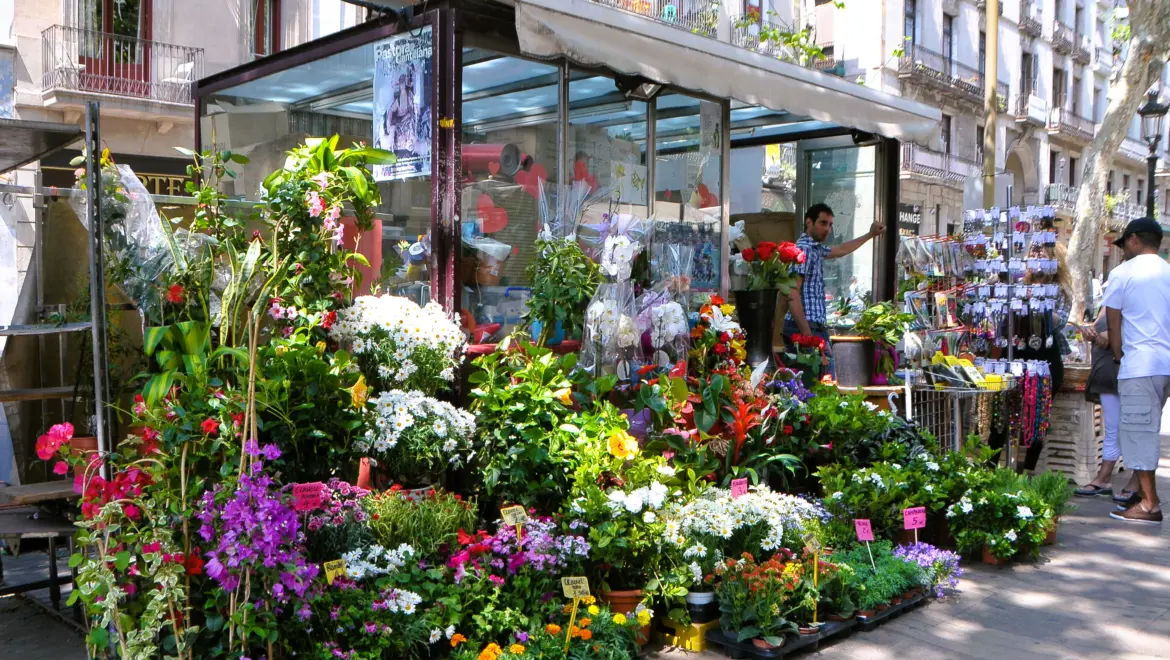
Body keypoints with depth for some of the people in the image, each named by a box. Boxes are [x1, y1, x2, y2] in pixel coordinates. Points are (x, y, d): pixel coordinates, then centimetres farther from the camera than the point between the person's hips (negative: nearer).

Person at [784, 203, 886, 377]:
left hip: (814, 327, 10)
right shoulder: (804, 249, -12)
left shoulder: (815, 248, 18)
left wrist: (870, 234, 50)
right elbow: (793, 295, -20)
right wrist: (807, 335, -24)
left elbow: (840, 250, 40)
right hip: (809, 328, -10)